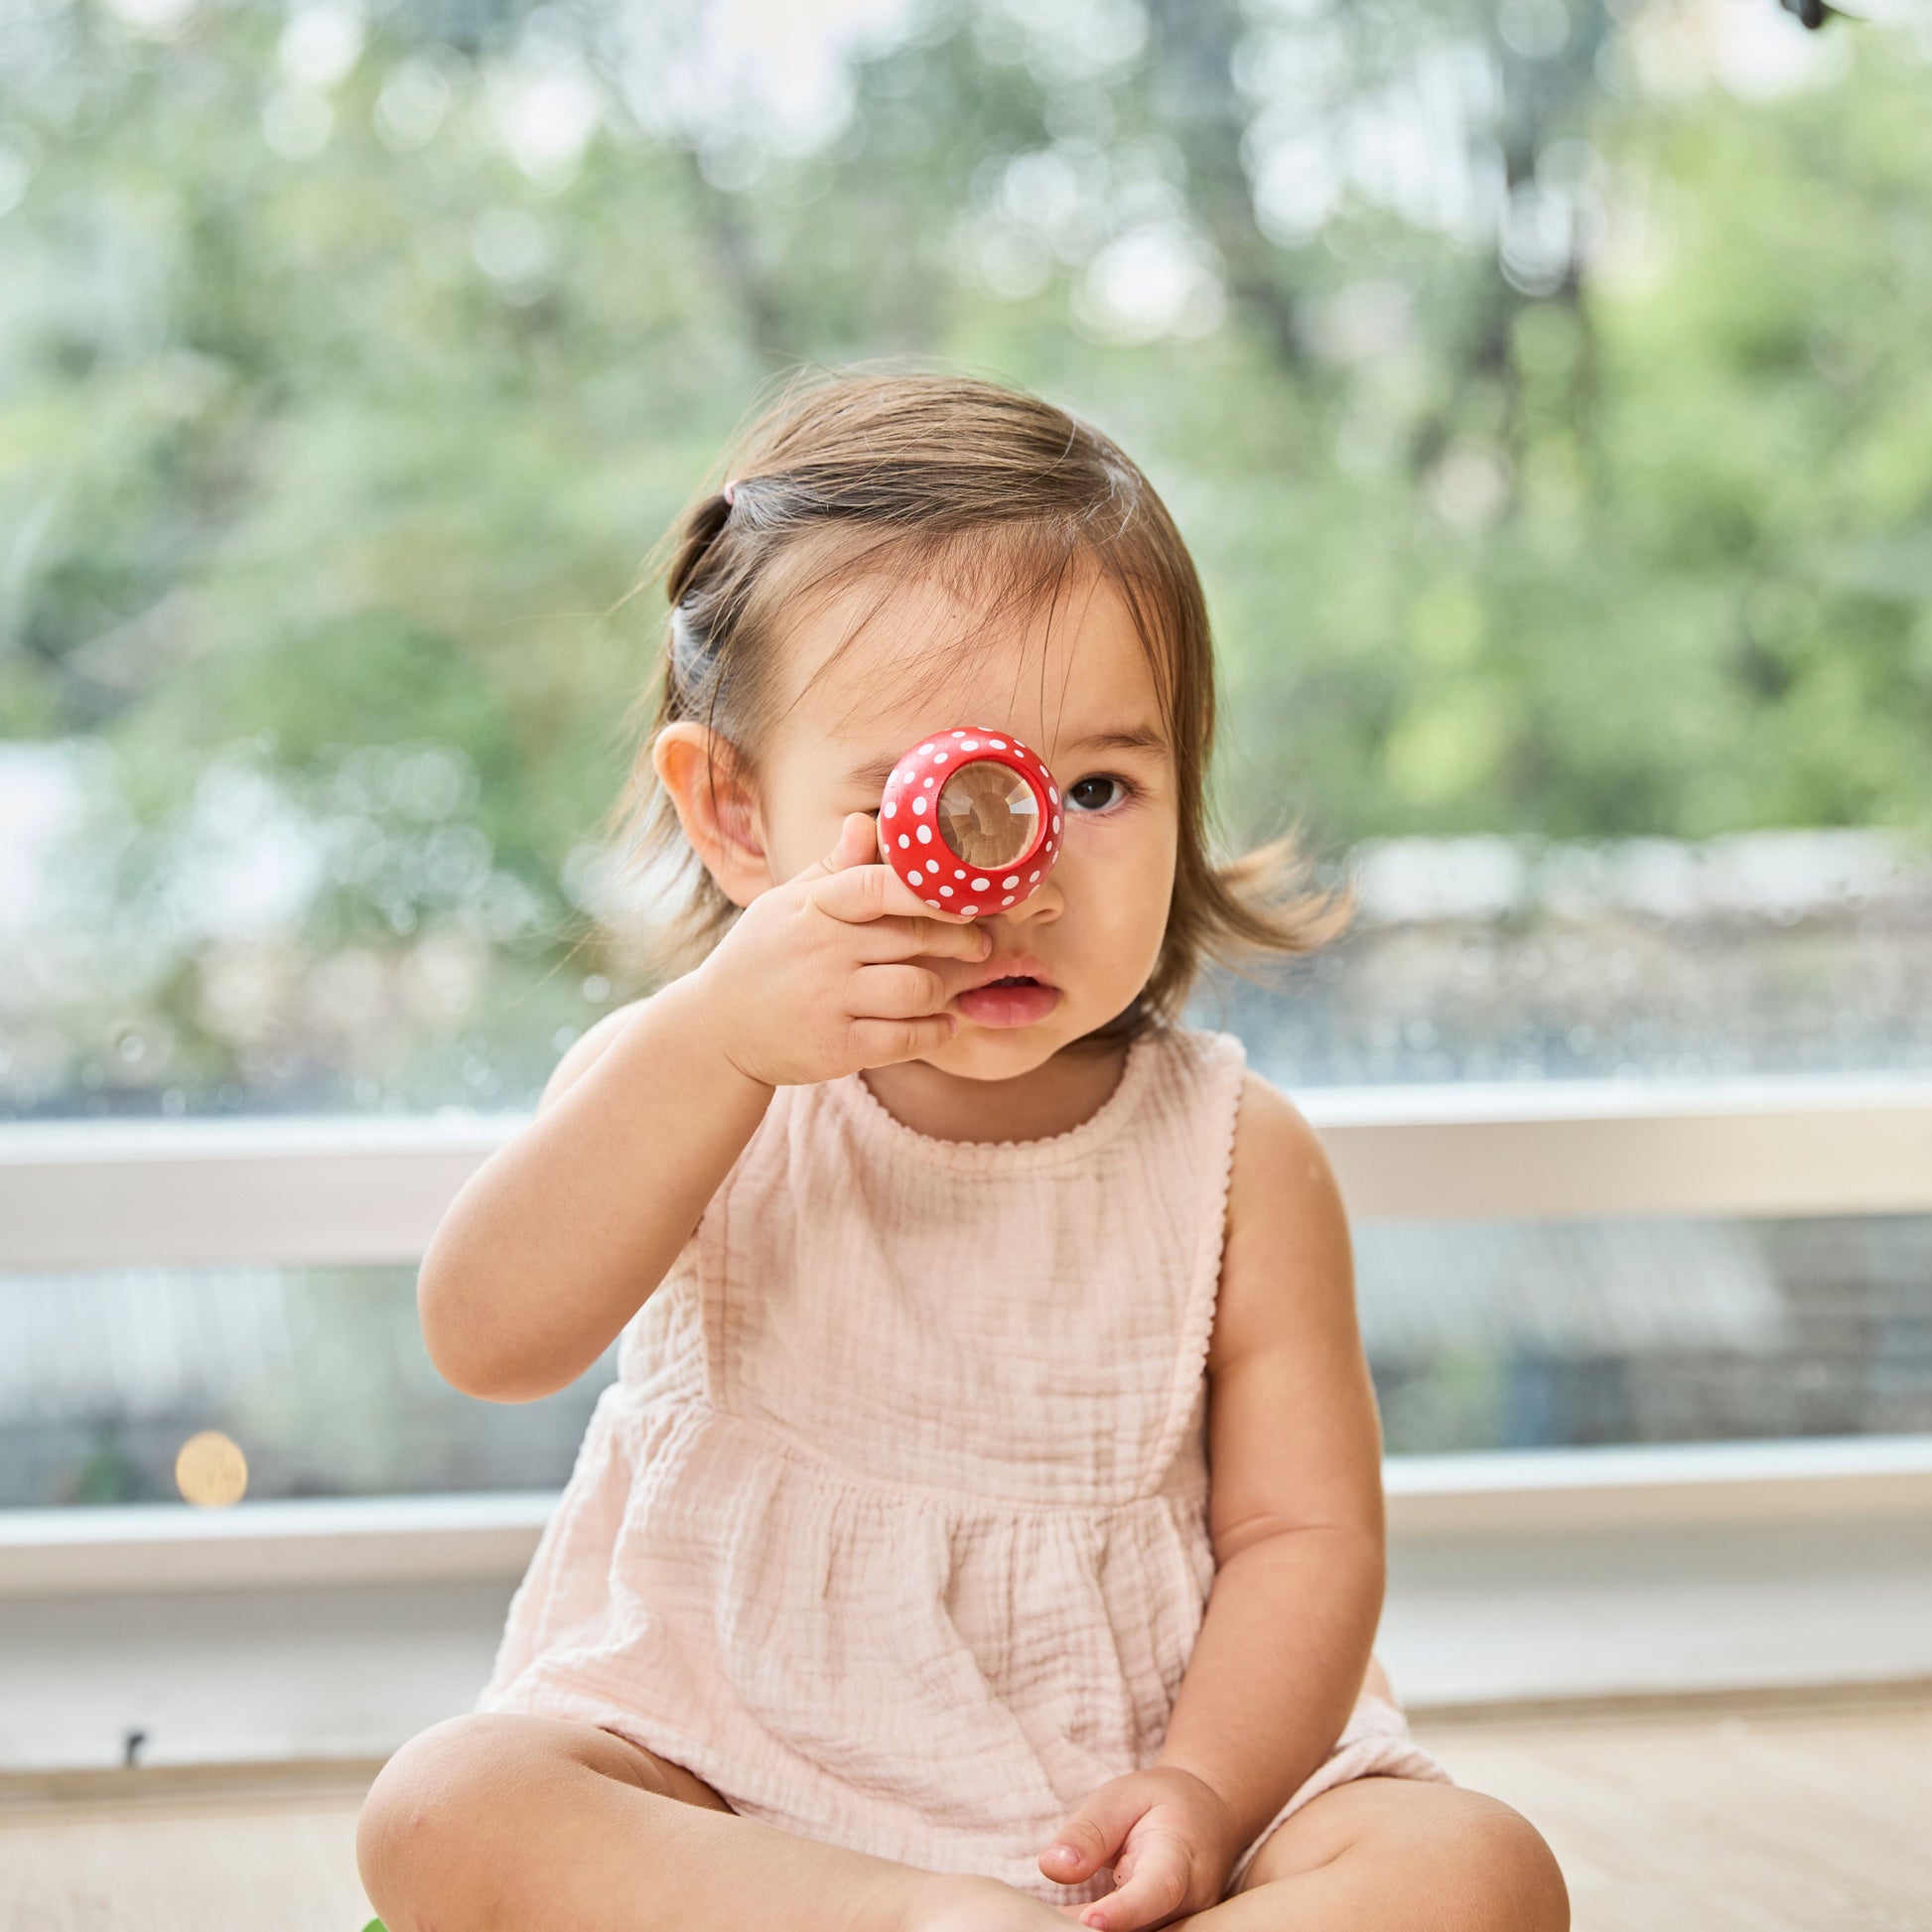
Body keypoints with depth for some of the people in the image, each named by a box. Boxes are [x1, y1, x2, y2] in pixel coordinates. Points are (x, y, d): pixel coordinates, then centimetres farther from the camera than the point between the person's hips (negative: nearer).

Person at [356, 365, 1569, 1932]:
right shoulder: (679, 1087, -5)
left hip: (1119, 1786, 1)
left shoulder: (1235, 1160, -4)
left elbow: (1307, 1529, -3)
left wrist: (1205, 1793, -21)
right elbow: (489, 1344, -23)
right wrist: (718, 1041, -35)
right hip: (726, 1771, 0)